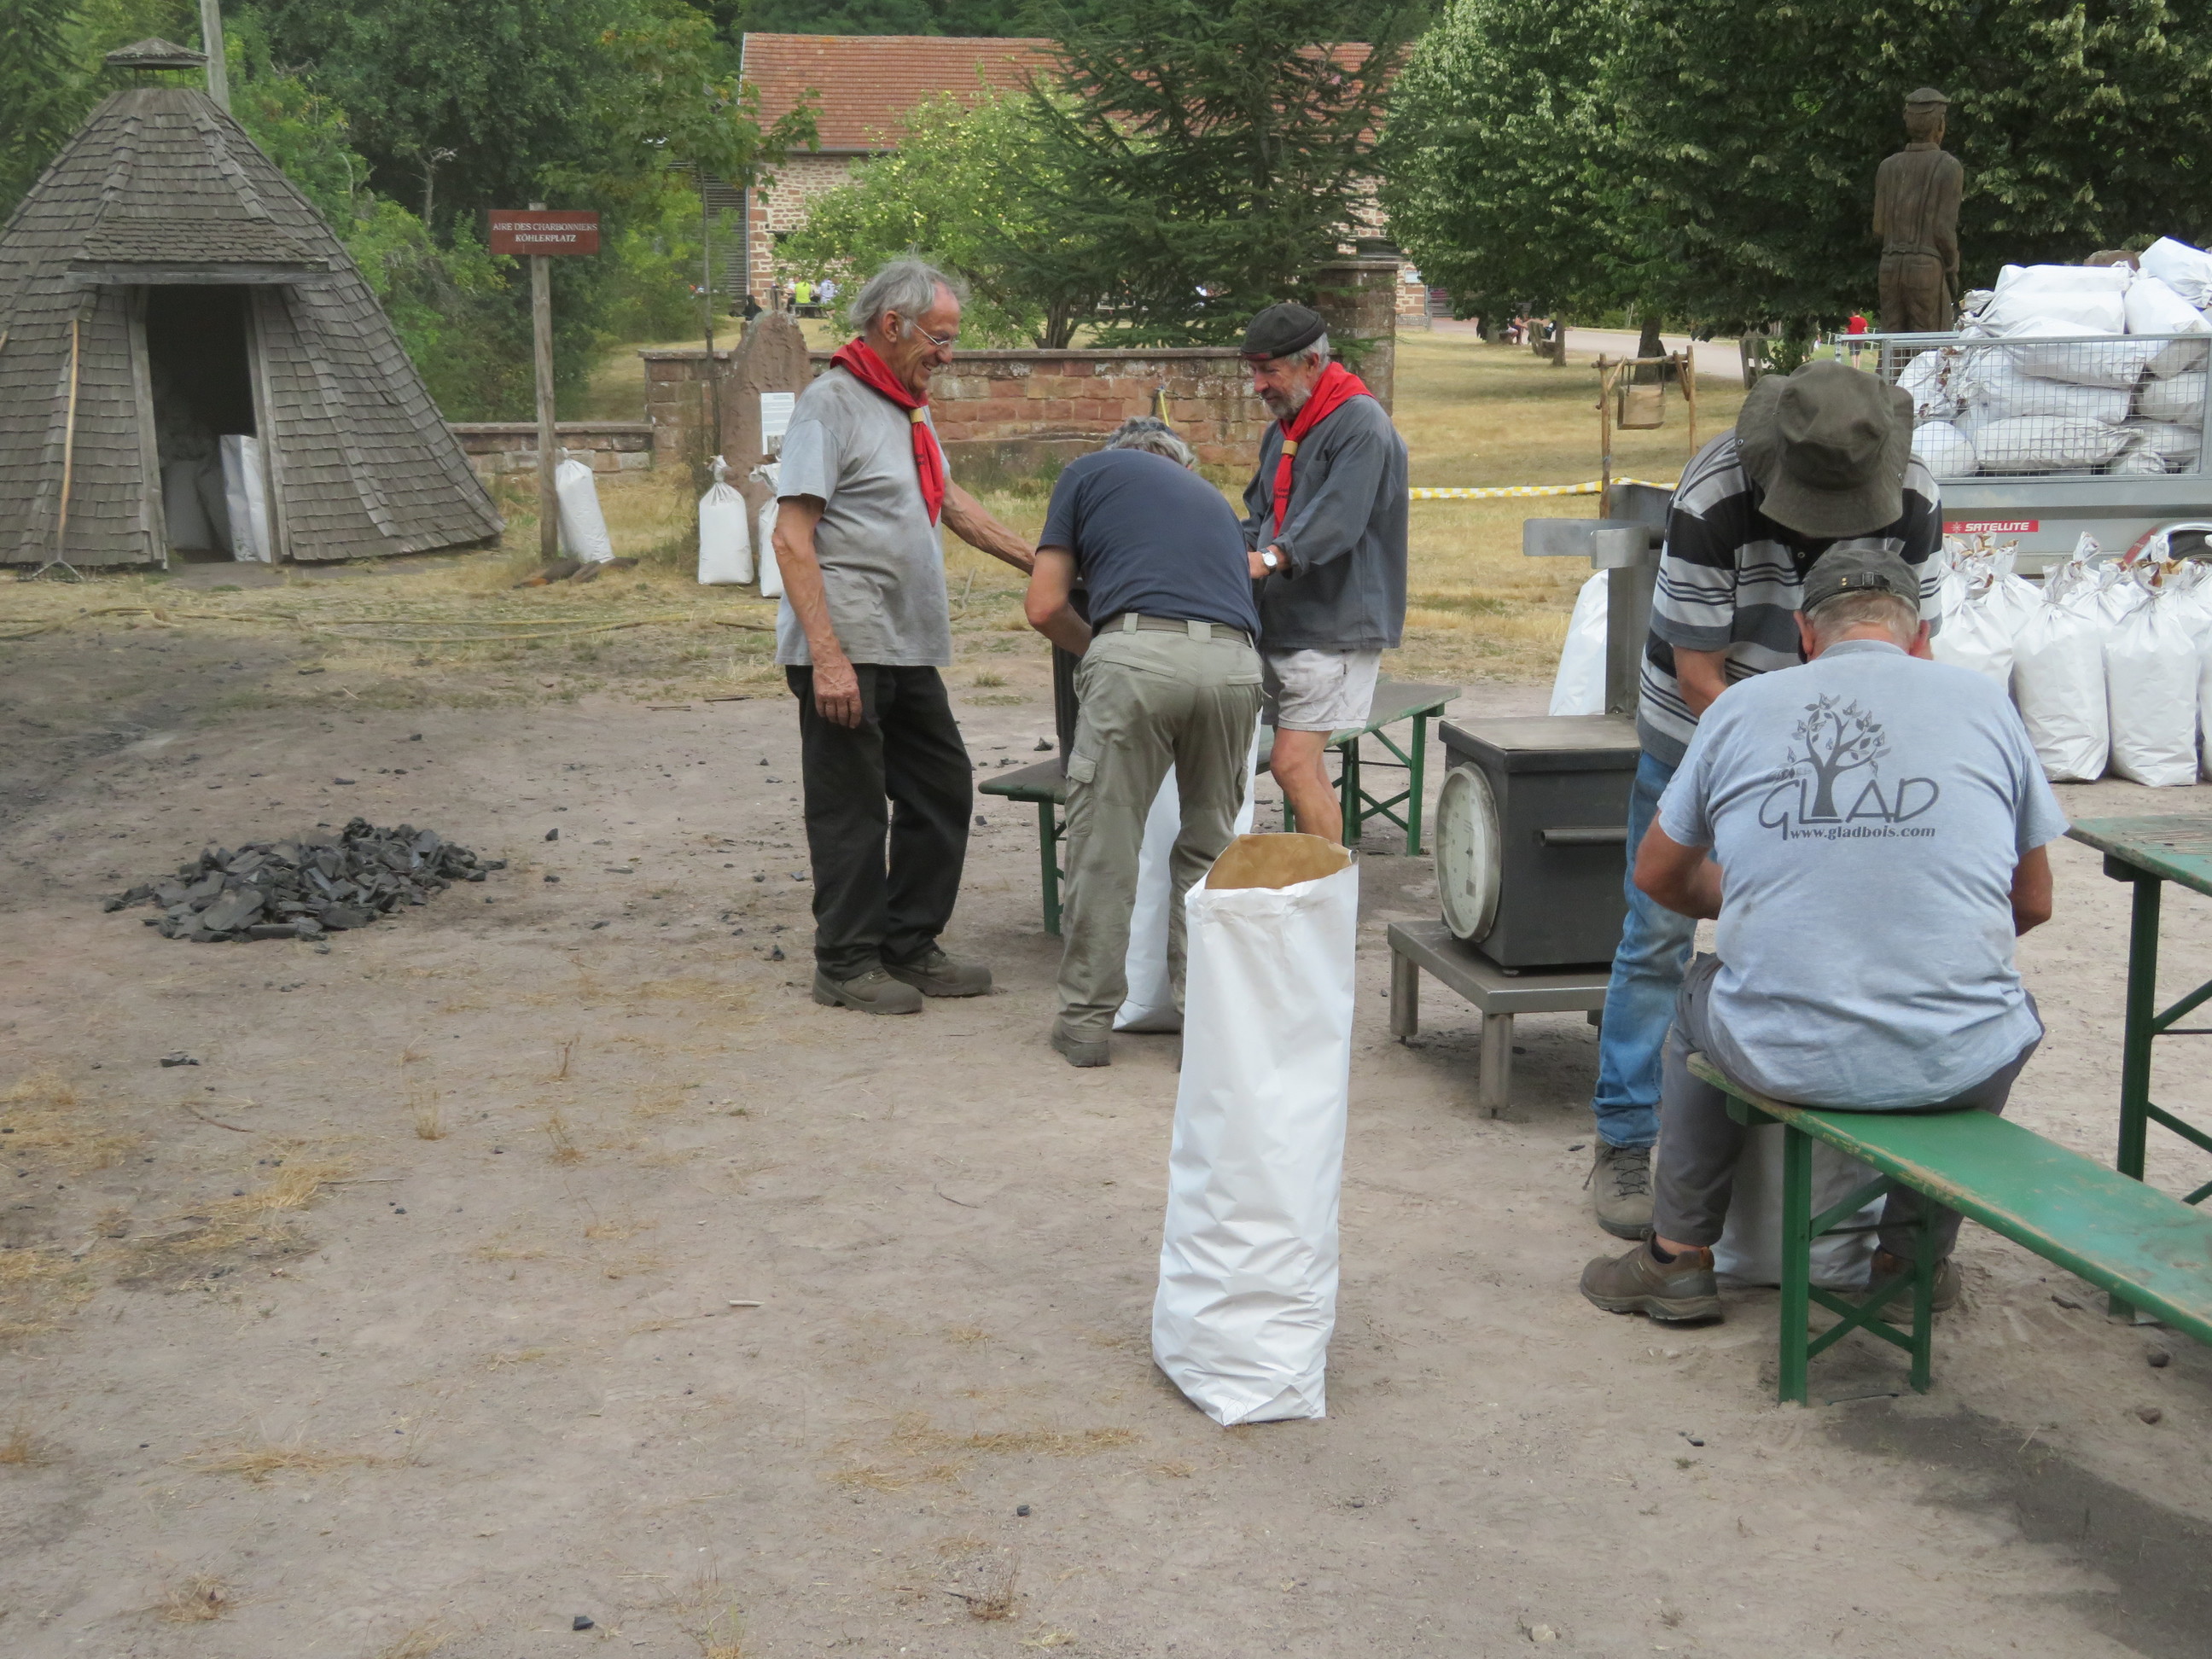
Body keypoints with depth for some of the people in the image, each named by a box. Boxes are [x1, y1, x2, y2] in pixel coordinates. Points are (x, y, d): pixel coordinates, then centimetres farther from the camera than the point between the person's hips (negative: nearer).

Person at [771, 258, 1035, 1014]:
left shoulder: (907, 405, 16)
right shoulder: (830, 404, -12)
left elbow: (949, 500, 30)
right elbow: (792, 539, -18)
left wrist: (1035, 560, 29)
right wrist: (827, 658, -24)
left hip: (907, 650, 9)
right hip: (847, 652, -9)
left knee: (941, 791, 13)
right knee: (851, 809, -1)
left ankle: (910, 946, 24)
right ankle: (847, 964, 11)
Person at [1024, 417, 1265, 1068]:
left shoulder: (1089, 472, 23)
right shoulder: (1210, 496, 35)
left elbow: (1045, 607, 15)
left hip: (1137, 654, -4)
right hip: (1232, 662, 4)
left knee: (1104, 846, 8)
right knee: (1209, 849, 18)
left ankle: (1087, 1020, 16)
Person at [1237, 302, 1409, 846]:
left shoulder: (1360, 423, -12)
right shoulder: (1283, 429, 19)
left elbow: (1337, 520, -24)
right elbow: (1260, 516, 21)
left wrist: (1270, 558, -37)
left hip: (1336, 626, -9)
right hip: (1284, 623, 9)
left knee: (1293, 764, -14)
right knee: (1306, 766, 10)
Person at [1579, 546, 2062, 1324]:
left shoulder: (1741, 708, 6)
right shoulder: (1983, 703, 6)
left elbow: (1659, 876, 19)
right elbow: (2034, 903, 15)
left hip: (1782, 1056, 0)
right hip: (1953, 1065, 0)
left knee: (1701, 997, 34)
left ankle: (1679, 1255, 38)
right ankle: (1915, 1256, 38)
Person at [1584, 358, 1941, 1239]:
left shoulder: (1912, 497, -16)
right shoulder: (1712, 499, -29)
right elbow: (1699, 675, -24)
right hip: (1698, 733, -3)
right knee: (1661, 934, 0)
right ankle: (1624, 1144, 10)